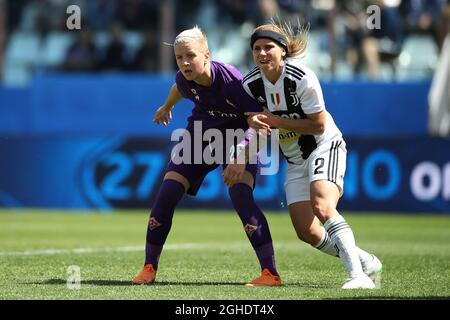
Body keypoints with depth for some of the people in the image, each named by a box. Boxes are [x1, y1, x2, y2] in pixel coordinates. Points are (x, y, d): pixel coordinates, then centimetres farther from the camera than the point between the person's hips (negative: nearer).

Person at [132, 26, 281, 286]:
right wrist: (167, 107, 33)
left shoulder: (232, 81, -33)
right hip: (200, 136, 5)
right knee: (166, 194, -6)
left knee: (240, 194, -28)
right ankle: (149, 268, 10)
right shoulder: (185, 79, -16)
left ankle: (270, 273, -25)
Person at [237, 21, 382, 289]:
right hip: (295, 160, 6)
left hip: (325, 147, -6)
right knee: (307, 232, -3)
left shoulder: (303, 78, -23)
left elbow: (319, 125, -18)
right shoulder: (250, 84, -6)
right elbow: (253, 119, 10)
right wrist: (255, 122, -15)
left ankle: (359, 275, -36)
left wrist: (276, 122, -22)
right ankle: (367, 262, 14)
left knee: (322, 207, -31)